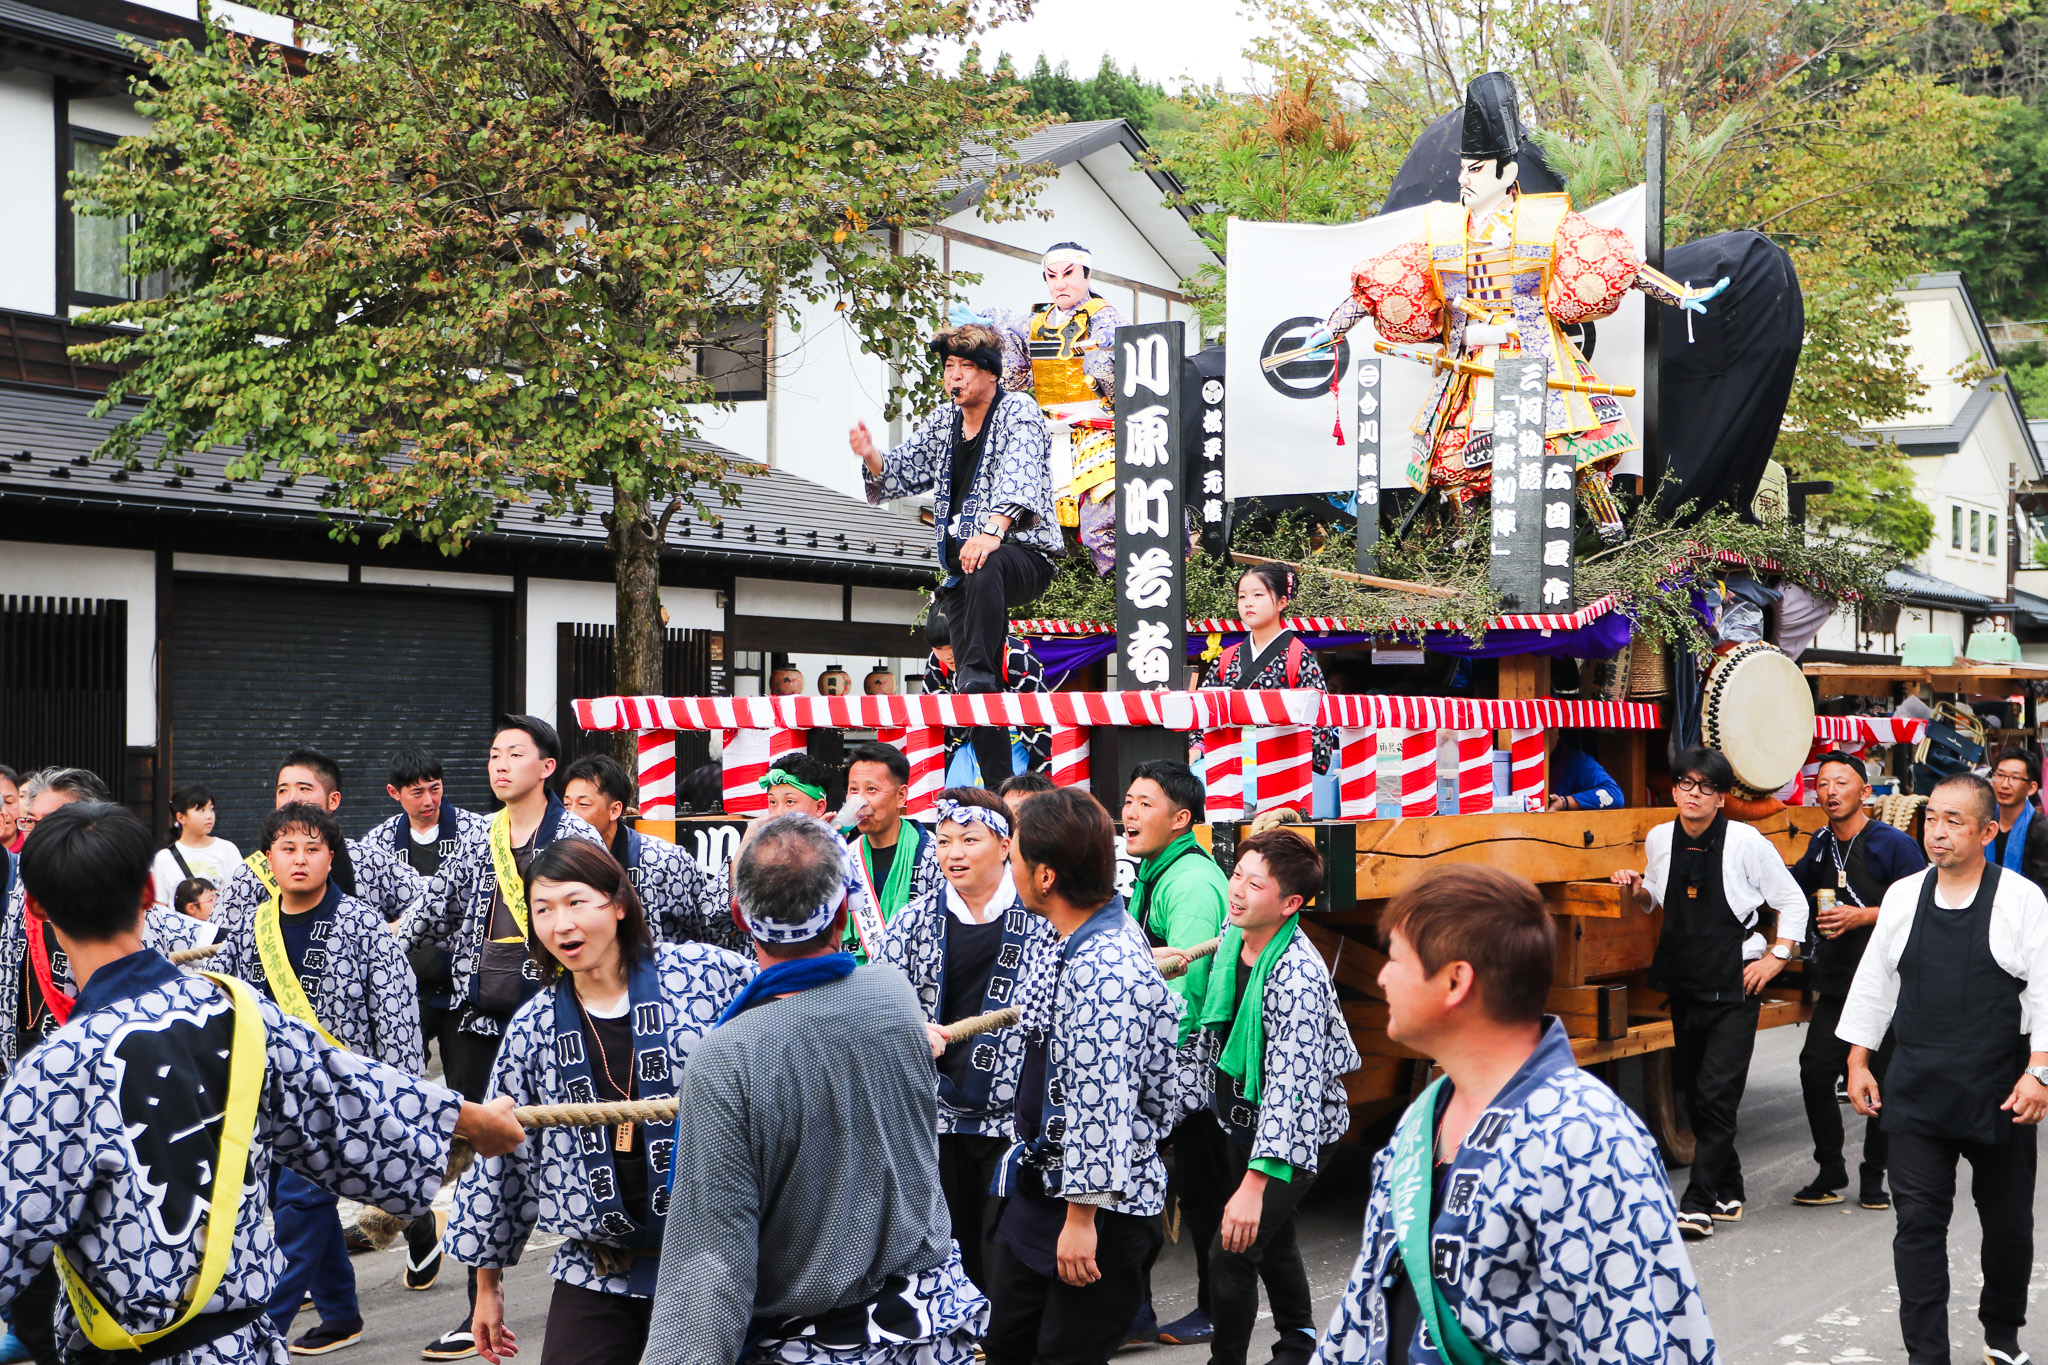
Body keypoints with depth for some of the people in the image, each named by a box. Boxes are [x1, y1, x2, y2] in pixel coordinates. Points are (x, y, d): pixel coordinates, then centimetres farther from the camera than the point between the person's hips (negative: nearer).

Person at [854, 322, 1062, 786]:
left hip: (1024, 554, -6)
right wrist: (870, 456, -5)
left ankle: (978, 673, -43)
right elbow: (901, 472, 19)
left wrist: (993, 531, -41)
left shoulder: (1018, 413, -6)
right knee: (979, 695, -1)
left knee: (983, 570, -42)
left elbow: (1018, 480, -24)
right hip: (962, 566, 6)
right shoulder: (943, 422, 16)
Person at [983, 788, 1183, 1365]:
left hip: (1098, 1202, -10)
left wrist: (1082, 1216, -24)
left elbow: (1100, 1105, -28)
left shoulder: (1103, 971, -27)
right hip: (1040, 1187, 10)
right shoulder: (1096, 938, 5)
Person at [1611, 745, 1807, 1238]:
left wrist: (1777, 958, -6)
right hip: (1683, 983, 5)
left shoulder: (1746, 842, -10)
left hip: (1734, 985, -5)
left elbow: (1793, 902, 1)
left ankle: (1698, 1204, -8)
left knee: (1717, 1094, -12)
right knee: (1692, 1090, 11)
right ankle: (1727, 1192, 27)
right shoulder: (1659, 840, 3)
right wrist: (1637, 890, 1)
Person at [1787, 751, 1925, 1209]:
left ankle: (1873, 1176, 18)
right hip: (1836, 983, 5)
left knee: (1884, 1083, 3)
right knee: (1815, 1070, -7)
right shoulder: (1821, 845, 9)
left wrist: (1861, 916, -19)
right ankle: (1830, 1173, 7)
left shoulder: (1893, 844, -9)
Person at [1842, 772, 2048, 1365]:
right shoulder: (1903, 896, 4)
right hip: (1916, 1089, 2)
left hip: (1998, 1093, -2)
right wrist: (1859, 1062, 11)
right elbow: (1874, 980, 12)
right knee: (1918, 1222, -2)